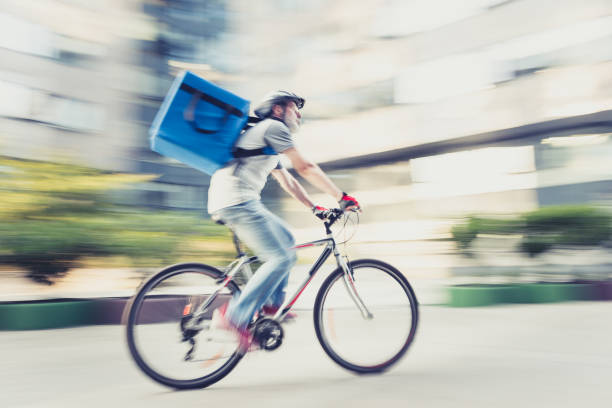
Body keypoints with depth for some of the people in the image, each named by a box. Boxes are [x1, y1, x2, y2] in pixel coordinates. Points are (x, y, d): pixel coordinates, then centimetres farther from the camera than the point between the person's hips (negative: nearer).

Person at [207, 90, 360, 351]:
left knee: (286, 239, 17)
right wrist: (342, 197, -4)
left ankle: (272, 302, 15)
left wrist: (315, 207, 26)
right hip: (236, 200, -10)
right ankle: (237, 315, -13)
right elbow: (305, 168, -7)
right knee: (280, 258, -13)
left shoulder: (268, 143, 29)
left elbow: (287, 181, 31)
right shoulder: (273, 127, -1)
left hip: (239, 202, 10)